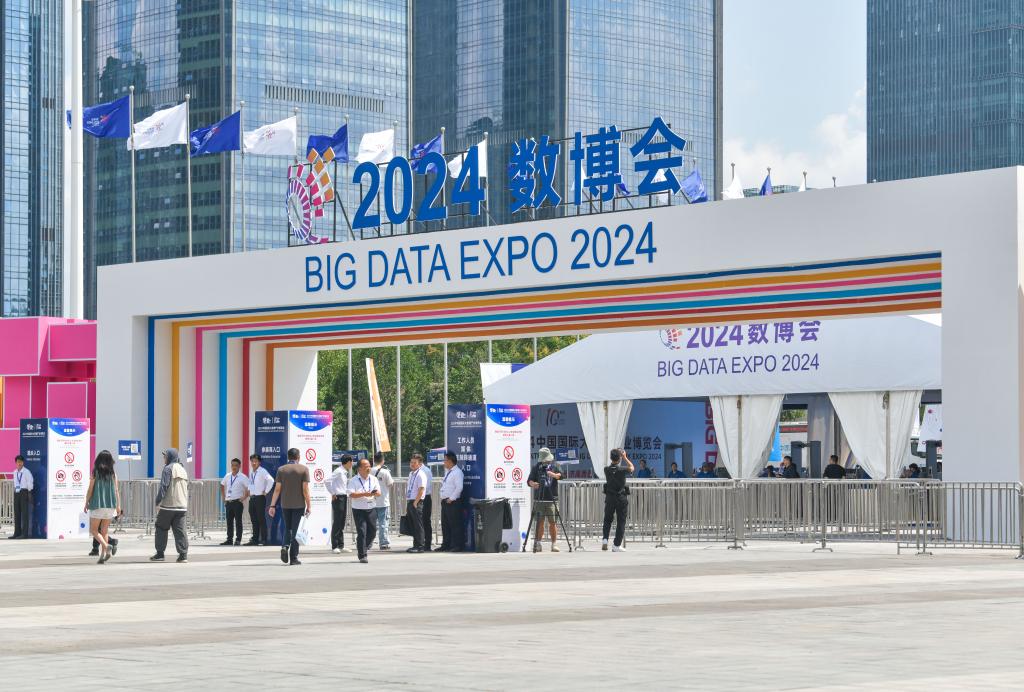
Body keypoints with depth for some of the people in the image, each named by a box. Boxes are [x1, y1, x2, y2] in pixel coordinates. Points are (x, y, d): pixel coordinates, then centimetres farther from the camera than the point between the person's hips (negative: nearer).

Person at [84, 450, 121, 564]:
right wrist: (118, 506, 5)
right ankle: (102, 555, 9)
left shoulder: (95, 473, -6)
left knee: (93, 530, 6)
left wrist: (86, 503, 6)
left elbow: (90, 490, -5)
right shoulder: (113, 474, 2)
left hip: (97, 505, -3)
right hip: (110, 505, 4)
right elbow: (116, 490, 0)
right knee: (104, 531, 13)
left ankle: (106, 546, -17)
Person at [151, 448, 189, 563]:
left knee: (161, 528, 6)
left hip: (168, 505, -6)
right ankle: (183, 554, -6)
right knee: (180, 530, 2)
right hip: (182, 506, 6)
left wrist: (158, 502, -13)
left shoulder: (168, 469, -7)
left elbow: (163, 486, -15)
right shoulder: (182, 470, 18)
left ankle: (160, 553, 7)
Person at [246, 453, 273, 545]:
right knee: (254, 520, 9)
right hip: (252, 498, 8)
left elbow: (271, 480, -25)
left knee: (261, 519, -6)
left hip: (260, 497, -8)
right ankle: (255, 539, 14)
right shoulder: (251, 472, 13)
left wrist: (266, 491, -19)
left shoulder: (262, 471, -11)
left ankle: (264, 539, -4)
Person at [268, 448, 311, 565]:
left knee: (287, 528, 17)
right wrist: (308, 506, -4)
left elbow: (277, 489, -1)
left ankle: (285, 546, -9)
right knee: (296, 530, 3)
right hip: (299, 504, -2)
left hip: (285, 504, 2)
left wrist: (272, 505, 1)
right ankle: (293, 557, 1)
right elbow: (305, 489, -8)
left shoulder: (281, 470, 3)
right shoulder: (304, 469, -4)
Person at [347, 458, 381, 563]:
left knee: (372, 530, 7)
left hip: (371, 508, 5)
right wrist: (364, 494, -24)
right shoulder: (354, 480, -4)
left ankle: (365, 547, 32)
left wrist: (375, 493, -16)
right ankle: (362, 556, -5)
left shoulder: (373, 479, 10)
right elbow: (351, 494, -14)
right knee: (361, 532, -8)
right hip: (359, 510, -5)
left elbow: (379, 493, 8)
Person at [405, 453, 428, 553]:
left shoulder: (420, 475, -10)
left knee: (418, 525, -7)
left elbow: (421, 489, -16)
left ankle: (419, 546, -5)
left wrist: (415, 502, -17)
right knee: (412, 525, 11)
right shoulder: (411, 474, 17)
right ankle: (415, 545, 17)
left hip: (417, 503, -9)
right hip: (410, 502, 9)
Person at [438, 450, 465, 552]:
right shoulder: (447, 471, 18)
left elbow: (459, 488, -21)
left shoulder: (457, 472, -12)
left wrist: (451, 499, -18)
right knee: (445, 525, 13)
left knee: (455, 525, -6)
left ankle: (457, 546, -4)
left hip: (453, 502, -10)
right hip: (445, 502, 10)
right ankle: (446, 545, 20)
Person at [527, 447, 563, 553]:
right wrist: (532, 484, -23)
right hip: (539, 499, 0)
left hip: (551, 500, 0)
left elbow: (560, 475, -10)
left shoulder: (554, 467, 7)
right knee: (540, 522, 0)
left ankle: (554, 544, 1)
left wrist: (554, 475, -31)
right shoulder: (536, 467, 7)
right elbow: (529, 481, 0)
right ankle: (538, 544, 6)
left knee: (552, 522, -3)